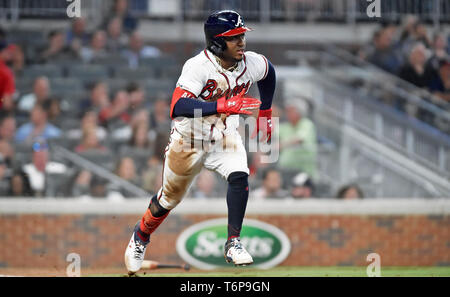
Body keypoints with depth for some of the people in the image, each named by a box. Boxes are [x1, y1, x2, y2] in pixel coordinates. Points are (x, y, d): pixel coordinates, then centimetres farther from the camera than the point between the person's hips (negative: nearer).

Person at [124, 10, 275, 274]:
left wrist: (265, 112, 18)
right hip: (189, 140, -3)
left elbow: (269, 72, 14)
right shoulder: (198, 67, -29)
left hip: (225, 136, 3)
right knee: (170, 199, 13)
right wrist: (224, 106, -50)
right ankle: (141, 236, 42)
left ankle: (233, 244, -17)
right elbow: (178, 108, -43)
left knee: (239, 176, -26)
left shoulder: (251, 63, -13)